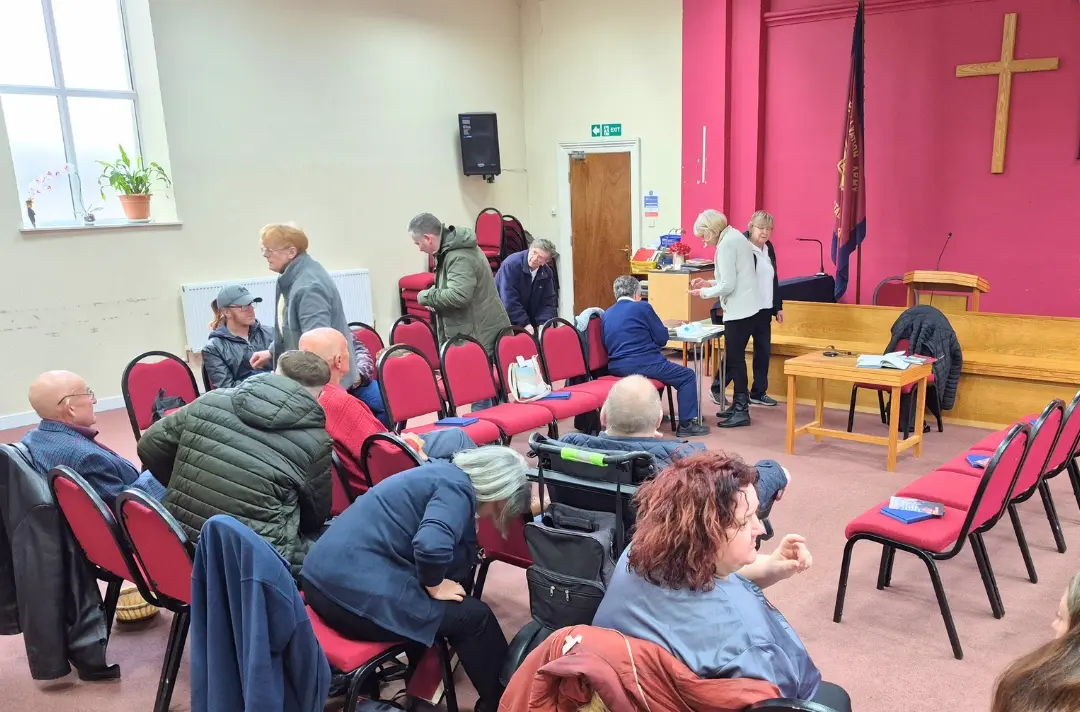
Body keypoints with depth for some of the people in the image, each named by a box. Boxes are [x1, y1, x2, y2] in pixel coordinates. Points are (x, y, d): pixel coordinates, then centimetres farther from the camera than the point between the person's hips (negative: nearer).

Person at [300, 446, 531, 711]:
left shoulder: (444, 473, 16)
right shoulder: (457, 488, -11)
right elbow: (431, 546, -28)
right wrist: (435, 586, -12)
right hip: (357, 594, -9)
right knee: (474, 616, 4)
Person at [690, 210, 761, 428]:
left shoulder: (726, 245, -16)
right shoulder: (736, 237, 14)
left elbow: (728, 285, -20)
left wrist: (703, 292, -8)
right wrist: (710, 282, 14)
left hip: (740, 310, -10)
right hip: (748, 307, 10)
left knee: (735, 358, -2)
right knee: (733, 356, 15)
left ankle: (741, 411, 6)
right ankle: (739, 405, 23)